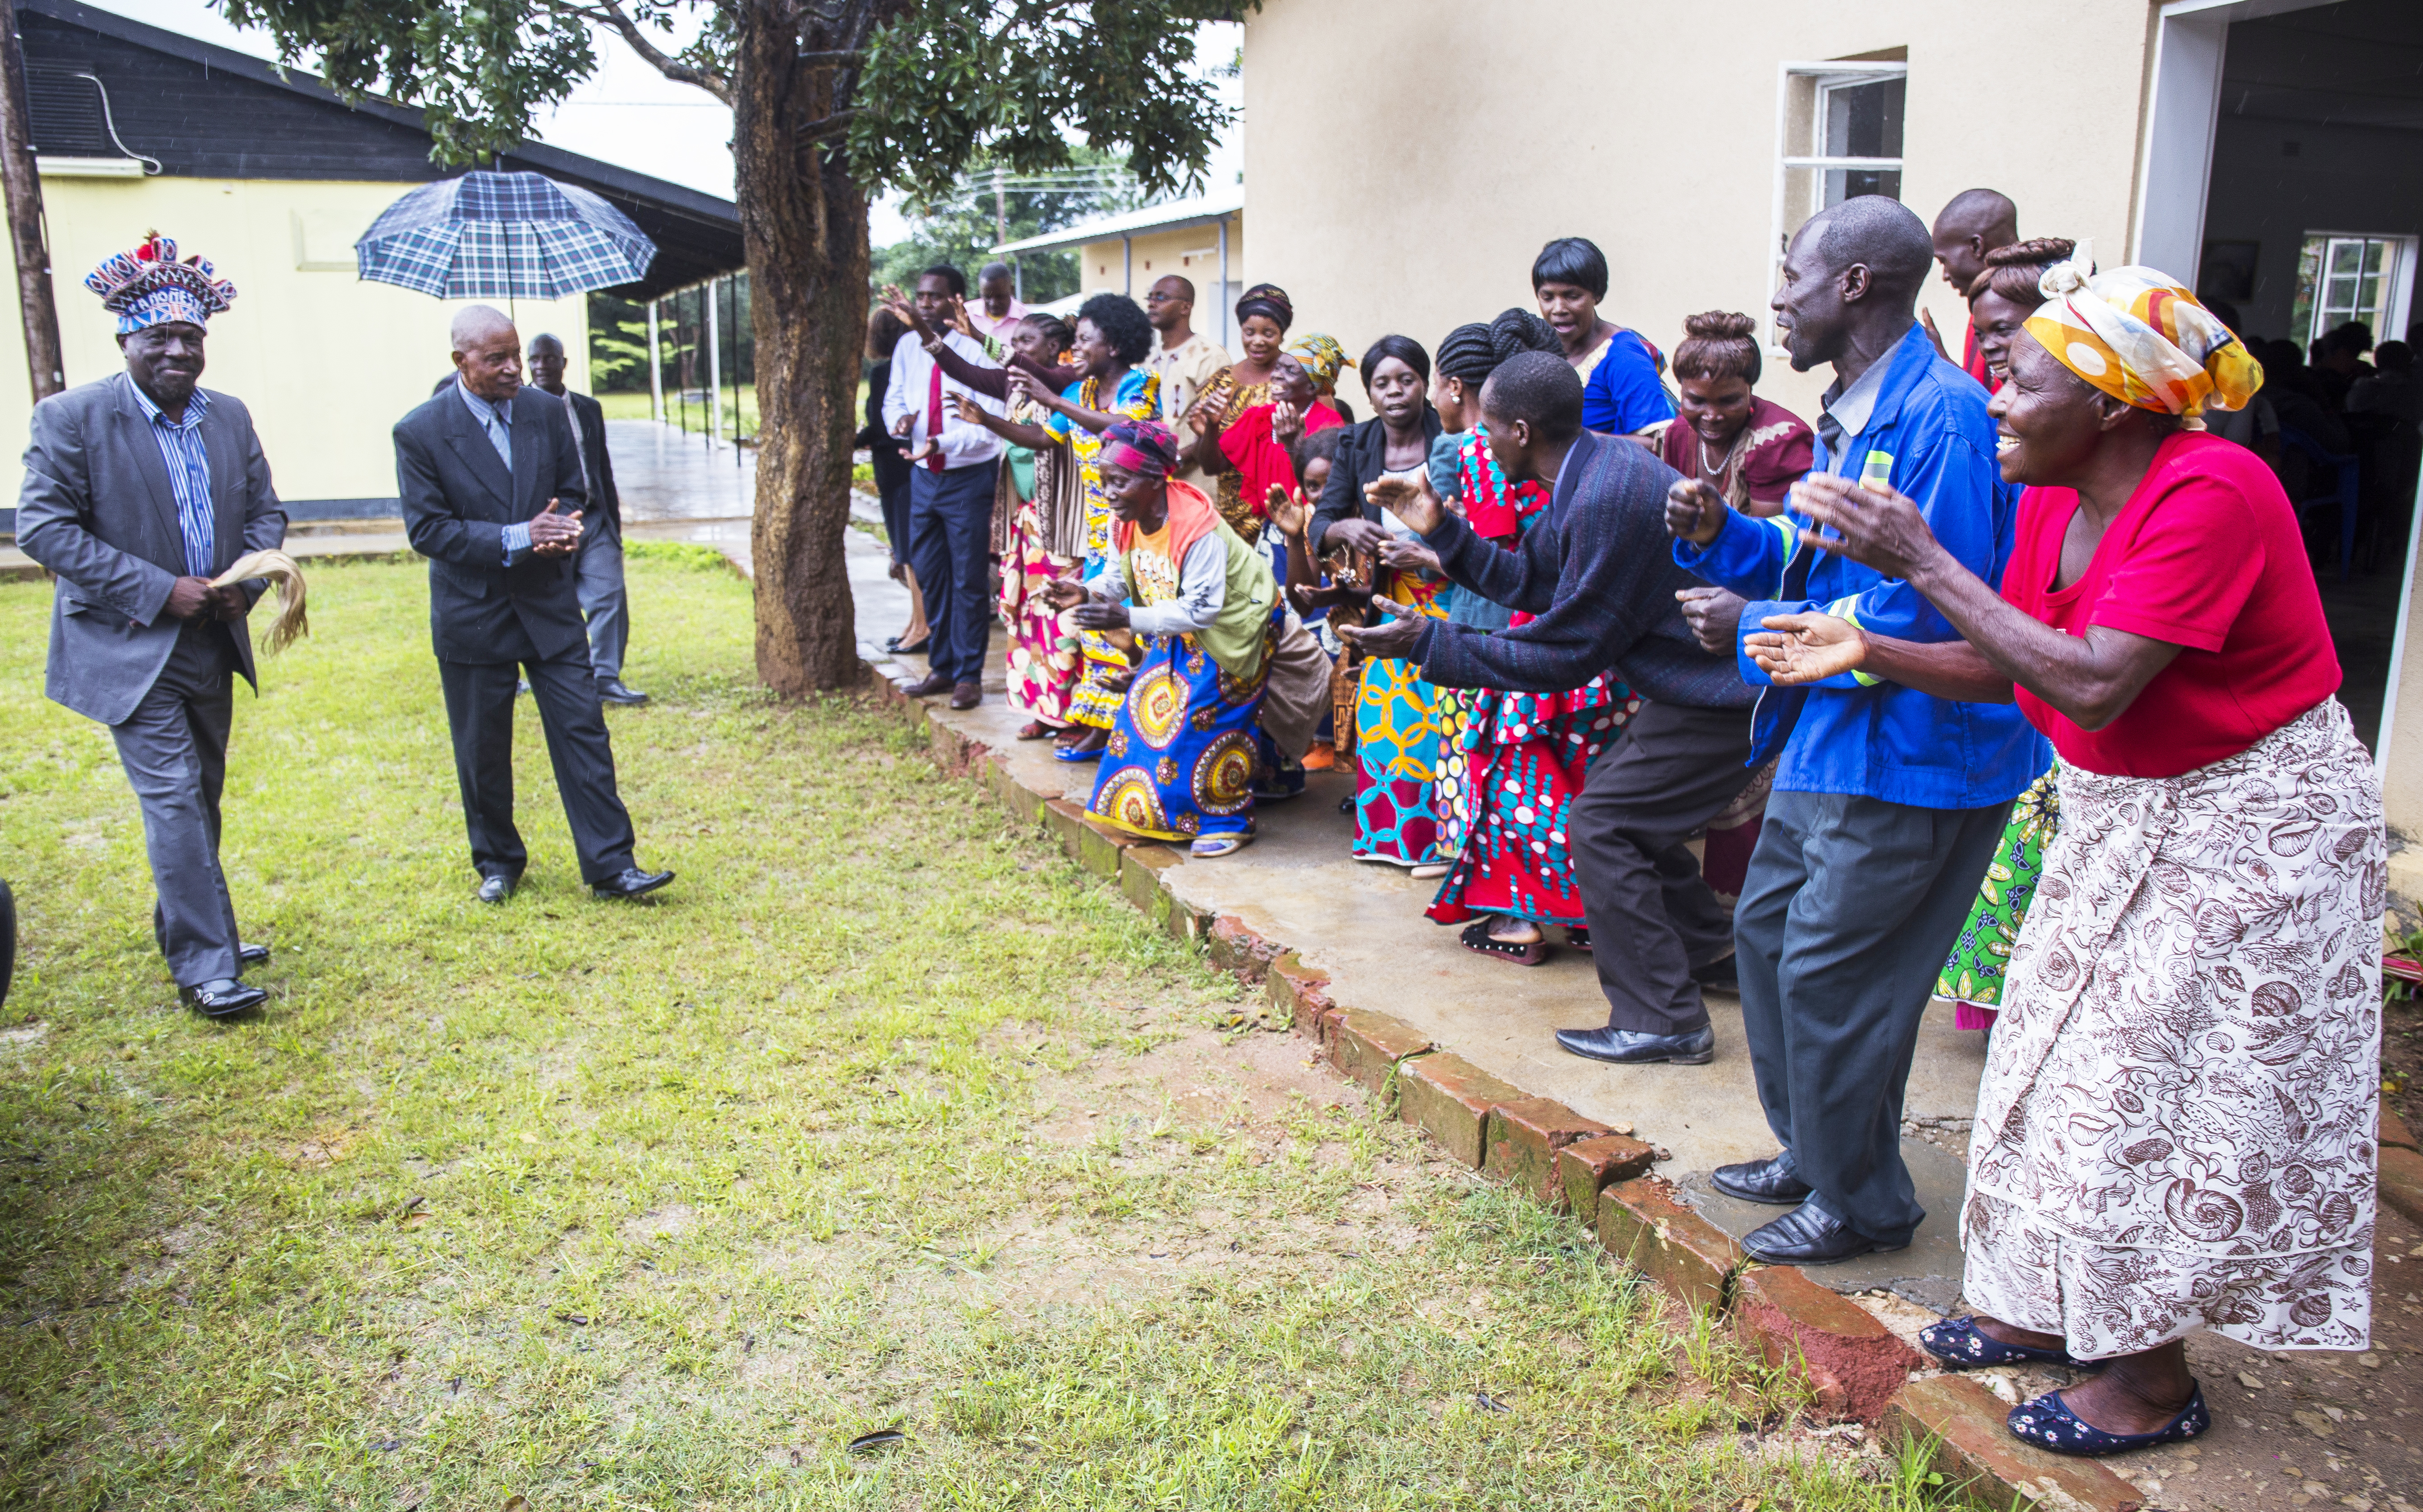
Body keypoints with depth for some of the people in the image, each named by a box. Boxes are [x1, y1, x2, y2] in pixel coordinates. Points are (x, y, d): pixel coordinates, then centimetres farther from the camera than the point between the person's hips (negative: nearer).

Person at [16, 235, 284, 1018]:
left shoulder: (229, 416, 6)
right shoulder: (71, 417, -11)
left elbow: (265, 511, 13)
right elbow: (43, 527, -14)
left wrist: (248, 578, -8)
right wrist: (157, 590, -20)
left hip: (211, 645, 6)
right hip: (130, 651, -6)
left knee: (199, 800, 16)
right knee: (174, 802, -8)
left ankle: (184, 931, 33)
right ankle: (205, 966, 0)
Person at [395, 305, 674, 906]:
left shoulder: (548, 411, 1)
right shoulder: (420, 432, -9)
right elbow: (426, 529, -12)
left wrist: (561, 531, -14)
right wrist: (516, 538, -23)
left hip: (550, 604, 2)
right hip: (473, 613, -2)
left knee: (583, 731, -1)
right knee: (482, 749, 10)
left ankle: (611, 867, 4)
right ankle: (498, 863, 29)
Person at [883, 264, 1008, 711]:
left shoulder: (975, 351, -15)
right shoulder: (908, 347, 3)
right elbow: (894, 399, 11)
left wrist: (942, 444, -32)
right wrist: (900, 419, -12)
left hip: (968, 476, -6)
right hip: (923, 475, 6)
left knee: (969, 578, 0)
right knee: (929, 574, 13)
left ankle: (969, 675, 11)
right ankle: (941, 667, 26)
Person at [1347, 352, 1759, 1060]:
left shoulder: (1609, 498, -27)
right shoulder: (1592, 467, 5)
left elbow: (1566, 652, -21)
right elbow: (1533, 581, 12)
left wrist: (1428, 643, -18)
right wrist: (1440, 528, 8)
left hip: (1719, 700, -10)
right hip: (1696, 682, 10)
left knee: (1600, 827, -8)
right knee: (1614, 798, 20)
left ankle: (1663, 1021, 2)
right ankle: (1705, 946, 37)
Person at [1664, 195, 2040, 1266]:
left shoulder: (1940, 416, -22)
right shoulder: (1848, 414, 11)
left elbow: (1931, 608, -26)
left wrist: (1759, 631, -19)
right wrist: (1721, 535, 0)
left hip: (1906, 751, -10)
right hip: (1830, 737, 10)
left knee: (1829, 975, -1)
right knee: (1767, 930, 18)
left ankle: (1860, 1205, 19)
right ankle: (1813, 1153, 35)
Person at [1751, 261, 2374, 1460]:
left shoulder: (2211, 493, -26)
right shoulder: (2053, 502, -1)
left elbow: (2093, 685, -34)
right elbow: (2004, 670, 4)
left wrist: (1923, 563, -31)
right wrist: (1868, 651, -10)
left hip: (2248, 827, -8)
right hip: (2117, 817, 8)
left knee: (2167, 1092, 0)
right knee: (2078, 1059, 15)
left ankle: (2155, 1379, 18)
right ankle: (2053, 1307, 32)